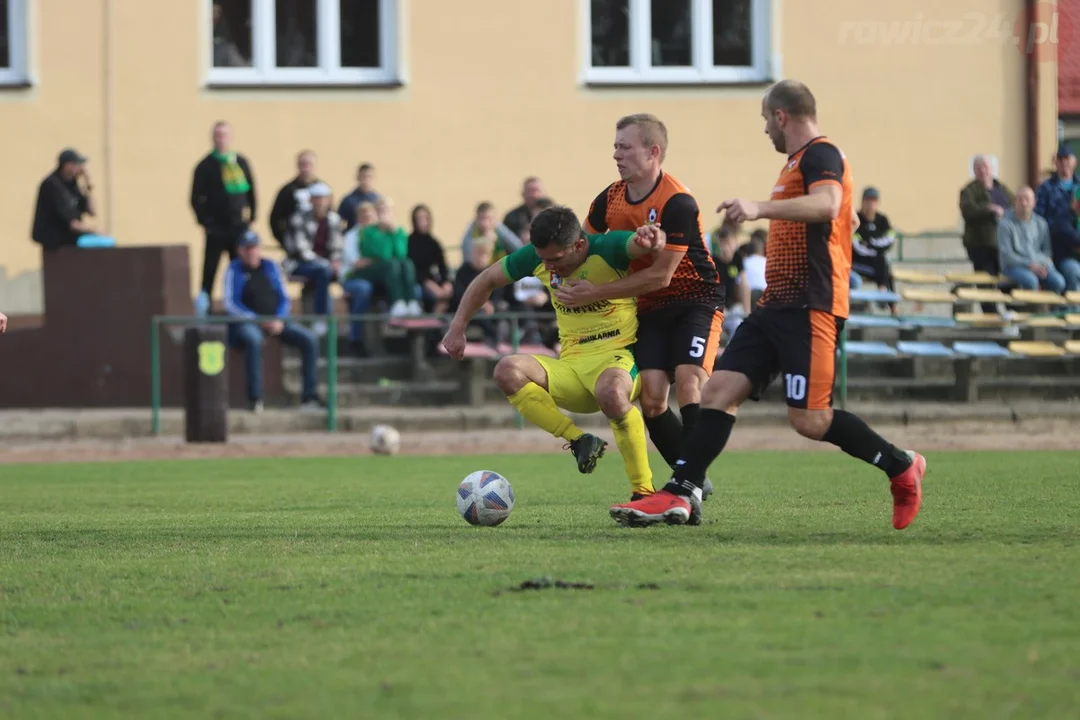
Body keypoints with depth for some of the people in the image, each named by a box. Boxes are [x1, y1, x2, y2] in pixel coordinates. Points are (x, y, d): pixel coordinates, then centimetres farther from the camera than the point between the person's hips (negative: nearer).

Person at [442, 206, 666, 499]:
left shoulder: (607, 249, -14)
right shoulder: (537, 257, 2)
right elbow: (487, 279, 16)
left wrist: (651, 239, -58)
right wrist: (457, 328, 10)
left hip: (618, 356, -5)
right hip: (571, 365, 5)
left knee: (611, 391, -42)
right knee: (508, 370, -22)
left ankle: (644, 492, -27)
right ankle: (579, 441, -21)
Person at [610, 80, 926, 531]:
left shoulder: (820, 155, -8)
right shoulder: (800, 160, 23)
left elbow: (827, 206, -32)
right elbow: (850, 219, 38)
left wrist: (761, 209, -42)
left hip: (809, 308, -10)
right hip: (778, 306, 10)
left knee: (809, 420, -12)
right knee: (719, 390, -1)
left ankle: (902, 468, 5)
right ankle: (679, 495, -6)